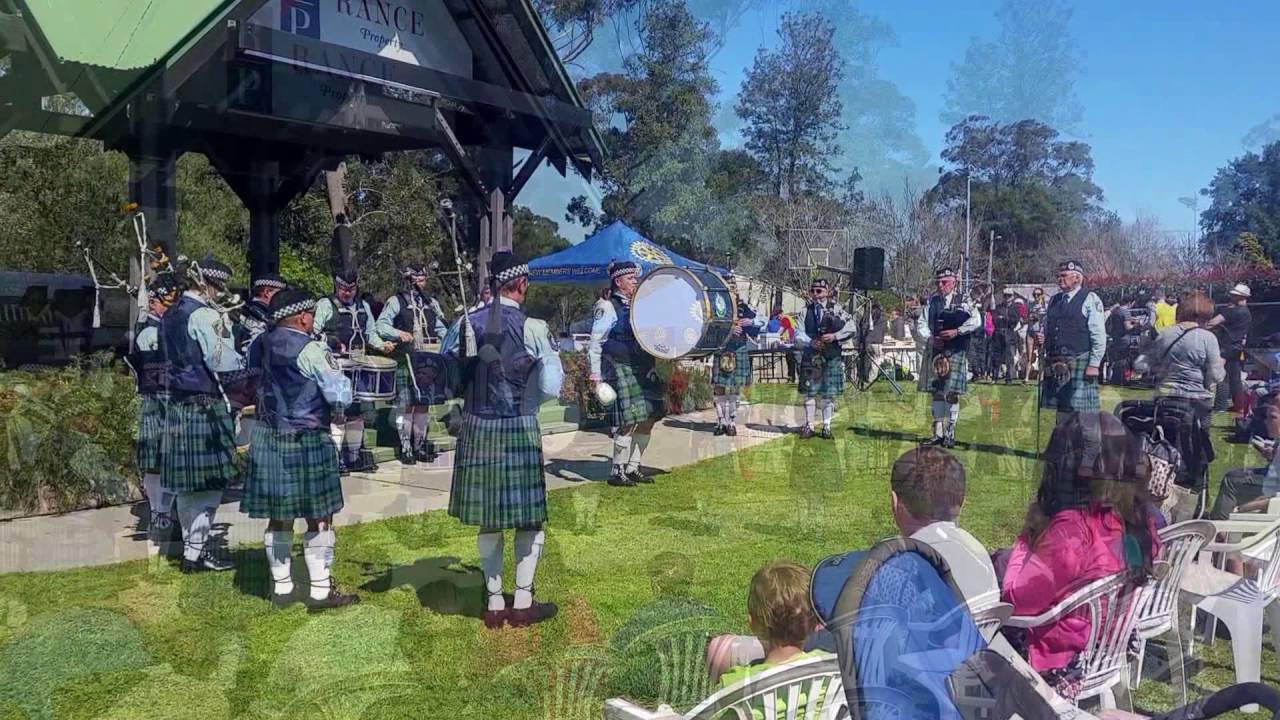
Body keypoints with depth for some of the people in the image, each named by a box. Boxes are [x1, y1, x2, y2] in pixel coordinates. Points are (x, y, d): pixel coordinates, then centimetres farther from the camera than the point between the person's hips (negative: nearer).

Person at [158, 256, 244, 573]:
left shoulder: (171, 314, 14)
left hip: (178, 404, 9)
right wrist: (245, 363, -2)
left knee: (187, 482, 13)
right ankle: (195, 552, 0)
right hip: (204, 405, -9)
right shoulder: (204, 315, -15)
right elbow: (220, 360, -19)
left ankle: (192, 544, 21)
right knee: (209, 482, -3)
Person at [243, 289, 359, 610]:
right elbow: (341, 396, -15)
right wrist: (335, 369, 3)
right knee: (319, 517, 2)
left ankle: (281, 587, 22)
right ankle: (321, 590, 7)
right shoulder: (309, 349, -15)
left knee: (278, 516, 13)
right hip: (305, 443, -7)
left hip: (266, 440, 7)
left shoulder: (261, 345, 7)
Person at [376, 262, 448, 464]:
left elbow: (440, 328, 19)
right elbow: (381, 325, -5)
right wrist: (399, 333, -22)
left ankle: (420, 446, 17)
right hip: (405, 362, -5)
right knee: (406, 404, -3)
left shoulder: (431, 303, 17)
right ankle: (406, 448, 4)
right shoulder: (395, 302, 1)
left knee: (424, 403, 8)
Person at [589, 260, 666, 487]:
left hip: (643, 370, 8)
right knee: (628, 422, -11)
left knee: (647, 419, 7)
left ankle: (633, 467, 19)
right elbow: (595, 343, -8)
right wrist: (595, 374, -13)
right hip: (620, 371, -8)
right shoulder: (607, 307, -6)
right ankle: (617, 472, 1)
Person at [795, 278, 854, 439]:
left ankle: (826, 427, 12)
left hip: (832, 356, 0)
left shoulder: (836, 308, 3)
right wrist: (810, 342, -17)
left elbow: (852, 327, -4)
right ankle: (809, 426, 10)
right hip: (811, 356, 1)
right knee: (810, 392, 2)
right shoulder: (806, 310, 5)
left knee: (829, 394, 4)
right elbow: (798, 334, 0)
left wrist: (835, 336, -16)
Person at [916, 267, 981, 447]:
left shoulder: (963, 300, 1)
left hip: (956, 353, -3)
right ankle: (938, 432, 15)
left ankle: (950, 434, 6)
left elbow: (976, 320, -12)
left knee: (952, 394, -3)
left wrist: (957, 331, -20)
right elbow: (921, 325, 7)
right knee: (936, 392, 7)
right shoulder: (932, 301, 10)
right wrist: (929, 338, -10)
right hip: (936, 352, 4)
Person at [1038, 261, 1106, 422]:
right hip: (1055, 364, 6)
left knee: (1081, 410, -7)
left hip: (1079, 364, -6)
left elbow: (1099, 336, -8)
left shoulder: (1090, 299, -3)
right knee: (1061, 409, 10)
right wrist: (1043, 339, 3)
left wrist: (1094, 365, -14)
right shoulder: (1054, 300, 16)